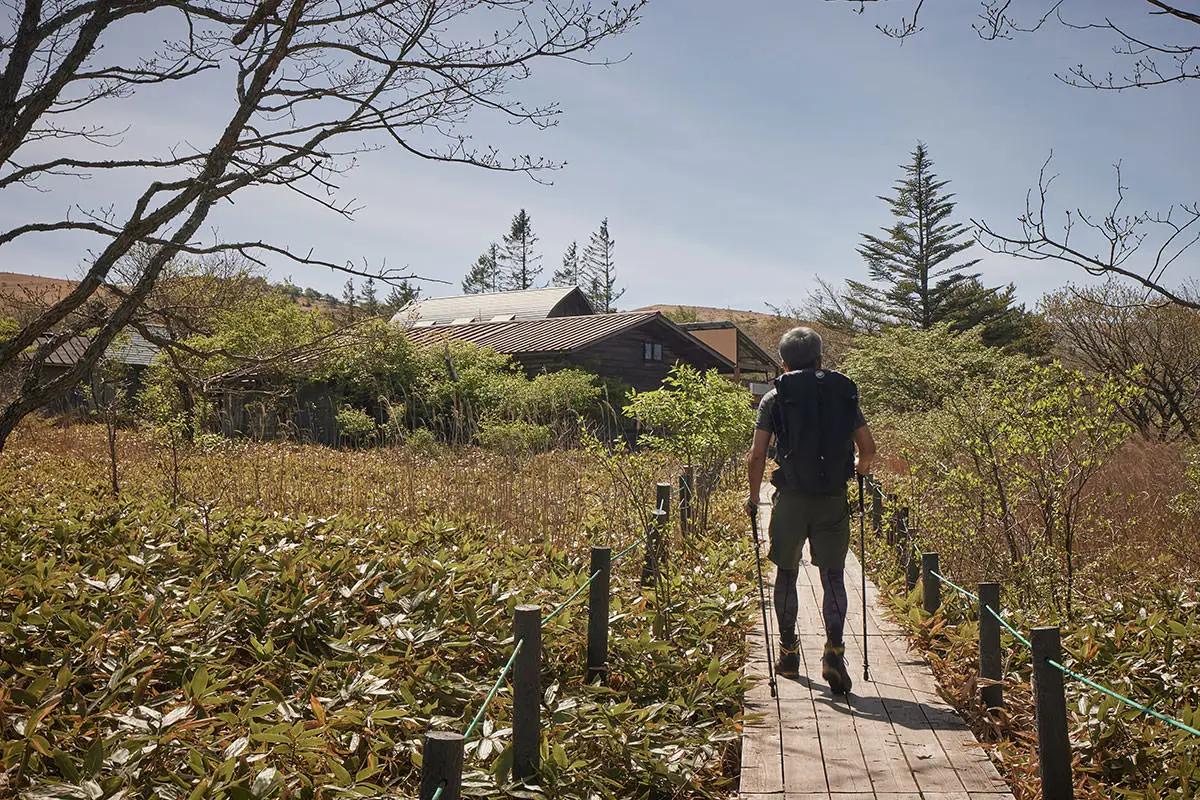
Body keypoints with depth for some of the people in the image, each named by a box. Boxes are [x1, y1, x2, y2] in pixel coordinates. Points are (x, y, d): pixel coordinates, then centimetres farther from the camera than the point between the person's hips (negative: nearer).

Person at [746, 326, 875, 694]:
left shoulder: (774, 397, 2)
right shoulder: (844, 392, 8)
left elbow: (757, 456, -4)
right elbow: (868, 448, 10)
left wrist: (754, 498, 9)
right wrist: (860, 466, 33)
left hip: (791, 497, -1)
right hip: (834, 499, 1)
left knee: (787, 573, 15)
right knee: (833, 574, 7)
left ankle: (788, 651, 24)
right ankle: (834, 648, -10)